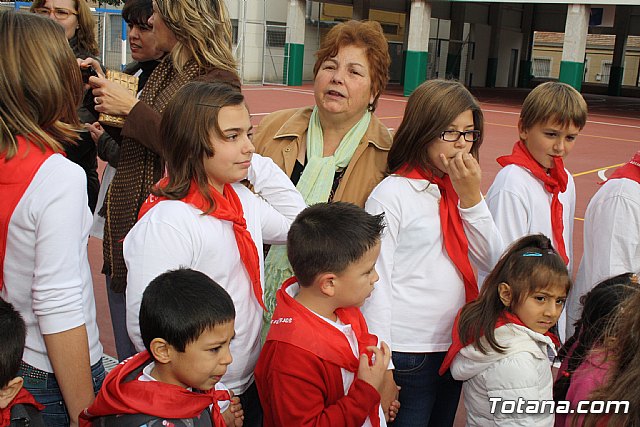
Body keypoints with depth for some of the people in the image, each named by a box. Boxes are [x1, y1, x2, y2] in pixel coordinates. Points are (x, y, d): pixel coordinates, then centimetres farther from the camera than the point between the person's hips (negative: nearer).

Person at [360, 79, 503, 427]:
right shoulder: (391, 194, -13)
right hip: (407, 355, -6)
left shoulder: (459, 190, 6)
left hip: (454, 346, 7)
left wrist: (471, 196, -11)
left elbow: (492, 260, 0)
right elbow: (375, 281, -14)